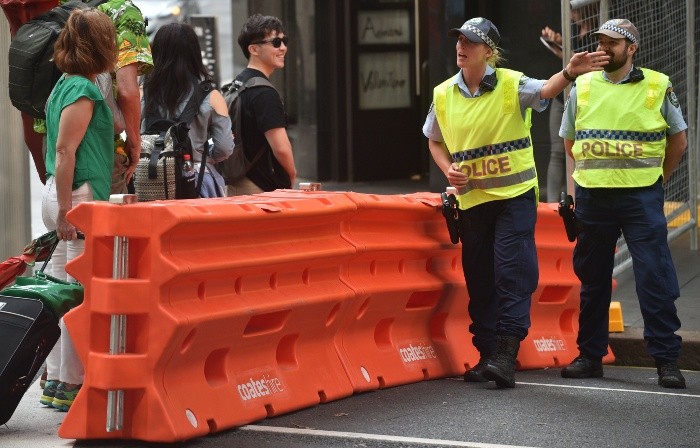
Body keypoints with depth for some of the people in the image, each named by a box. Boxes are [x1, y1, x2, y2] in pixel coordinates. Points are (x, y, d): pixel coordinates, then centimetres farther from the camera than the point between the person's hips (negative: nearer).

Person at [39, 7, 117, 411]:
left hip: (65, 195, 10)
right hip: (80, 196, -10)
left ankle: (56, 380, 18)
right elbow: (65, 150, -19)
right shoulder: (83, 91, -13)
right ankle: (70, 384, -4)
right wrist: (65, 210, -21)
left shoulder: (66, 86, 15)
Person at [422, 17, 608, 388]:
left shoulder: (511, 85, -8)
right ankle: (486, 354, 17)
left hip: (515, 195, -4)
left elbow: (545, 90, -28)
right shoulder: (444, 95, 3)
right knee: (479, 280, 9)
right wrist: (448, 169, -2)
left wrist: (569, 73, -49)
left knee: (513, 274, -10)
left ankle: (506, 354, -10)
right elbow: (435, 140, 18)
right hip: (471, 200, 4)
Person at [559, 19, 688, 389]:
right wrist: (594, 174, 10)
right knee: (592, 278, 9)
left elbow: (678, 140, 10)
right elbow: (570, 141, 19)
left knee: (655, 278, -7)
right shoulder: (583, 87, 7)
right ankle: (590, 356, 18)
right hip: (592, 197, 3)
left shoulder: (658, 87, 1)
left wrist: (656, 179, 7)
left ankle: (666, 359, -4)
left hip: (641, 197, -3)